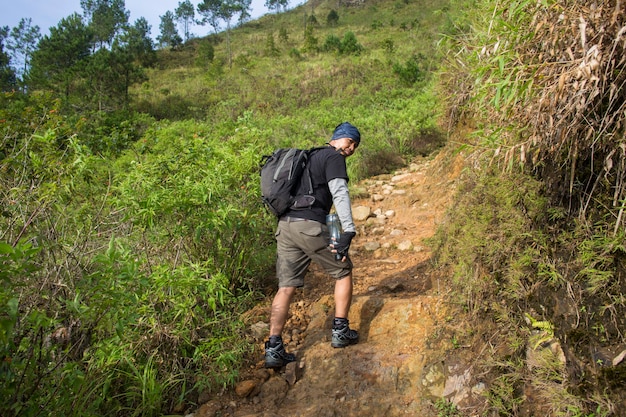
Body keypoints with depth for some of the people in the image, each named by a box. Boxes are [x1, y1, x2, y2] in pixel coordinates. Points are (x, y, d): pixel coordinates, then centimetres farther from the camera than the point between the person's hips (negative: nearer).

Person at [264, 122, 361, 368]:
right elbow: (339, 193, -15)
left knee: (286, 288, 7)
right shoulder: (334, 157, 1)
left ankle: (273, 349, 5)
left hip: (285, 225, 8)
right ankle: (340, 331, 17)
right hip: (310, 226, -8)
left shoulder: (311, 157, 28)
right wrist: (349, 230, -22)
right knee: (343, 272, 12)